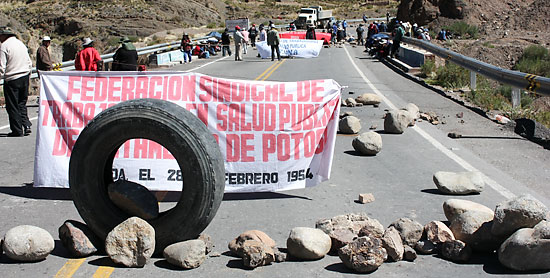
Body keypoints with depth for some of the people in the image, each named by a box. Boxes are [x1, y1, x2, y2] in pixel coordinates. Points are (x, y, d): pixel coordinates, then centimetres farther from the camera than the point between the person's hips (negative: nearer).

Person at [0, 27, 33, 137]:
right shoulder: (21, 43, 12)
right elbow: (29, 63, 16)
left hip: (11, 79, -7)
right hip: (25, 77, 7)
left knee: (12, 106, 2)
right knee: (22, 103, 16)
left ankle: (17, 130, 4)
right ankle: (26, 125, 5)